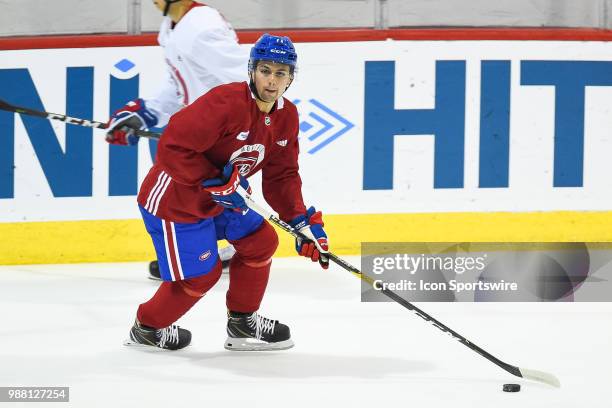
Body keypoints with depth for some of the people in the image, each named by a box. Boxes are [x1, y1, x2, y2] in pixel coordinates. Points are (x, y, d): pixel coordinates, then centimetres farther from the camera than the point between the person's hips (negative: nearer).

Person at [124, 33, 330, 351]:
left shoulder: (287, 117, -1)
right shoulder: (225, 103, -29)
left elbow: (282, 176, 4)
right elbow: (172, 147, -31)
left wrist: (303, 221, -7)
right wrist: (214, 182, -29)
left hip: (216, 198, 9)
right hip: (173, 198, -9)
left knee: (260, 241, 8)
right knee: (201, 274, -1)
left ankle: (242, 323, 25)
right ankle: (147, 327, 23)